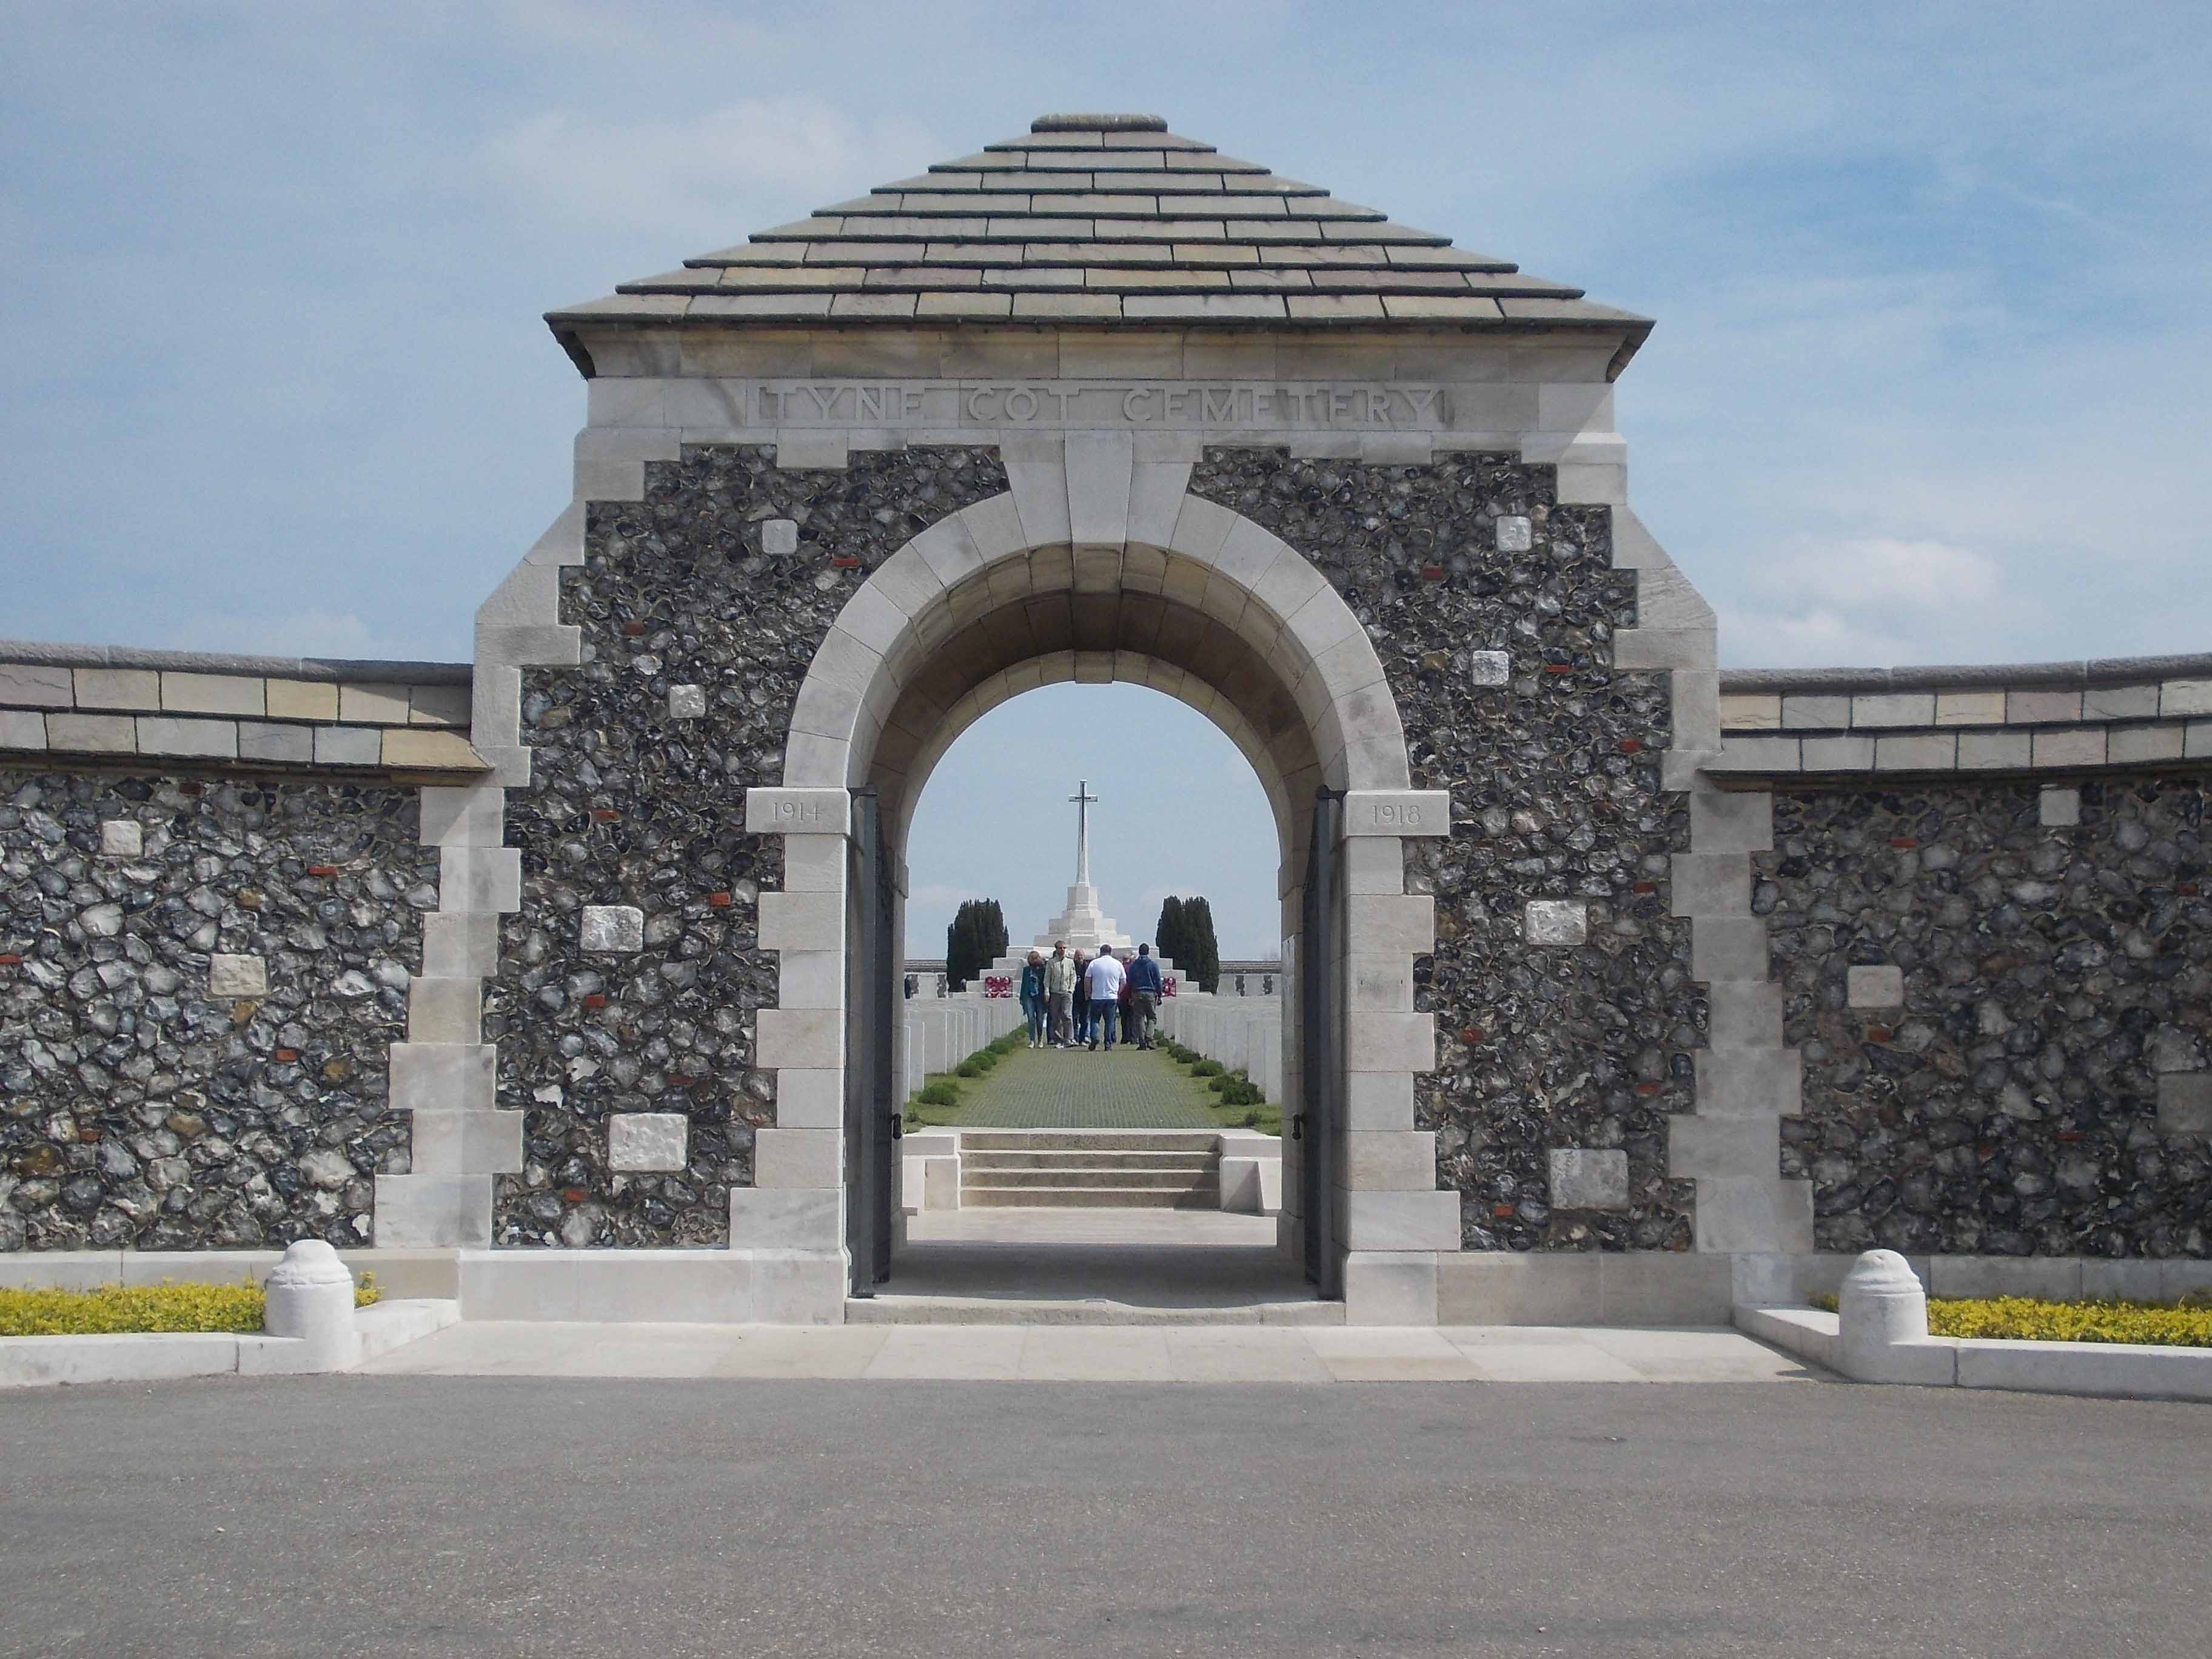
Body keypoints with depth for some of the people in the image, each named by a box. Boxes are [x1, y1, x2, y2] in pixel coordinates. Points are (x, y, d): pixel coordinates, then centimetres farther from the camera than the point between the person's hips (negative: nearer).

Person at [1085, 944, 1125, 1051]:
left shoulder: (1094, 963, -2)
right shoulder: (1118, 964, 3)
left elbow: (1087, 980, -2)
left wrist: (1089, 993, 11)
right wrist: (1118, 994, 18)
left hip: (1097, 997, -1)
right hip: (1112, 997, 1)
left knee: (1095, 1019, 9)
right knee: (1110, 1022, 6)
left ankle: (1095, 1037, -12)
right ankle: (1108, 1045, 3)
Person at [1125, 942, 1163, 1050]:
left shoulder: (1133, 965, 6)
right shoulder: (1153, 965, 0)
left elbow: (1129, 982, 8)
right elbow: (1158, 981, 0)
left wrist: (1130, 997, 14)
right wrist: (1159, 996, 6)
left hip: (1137, 994, 2)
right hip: (1150, 994, -2)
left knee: (1139, 1018, 4)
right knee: (1152, 1017, 6)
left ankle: (1142, 1042, -1)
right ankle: (1149, 1038, -12)